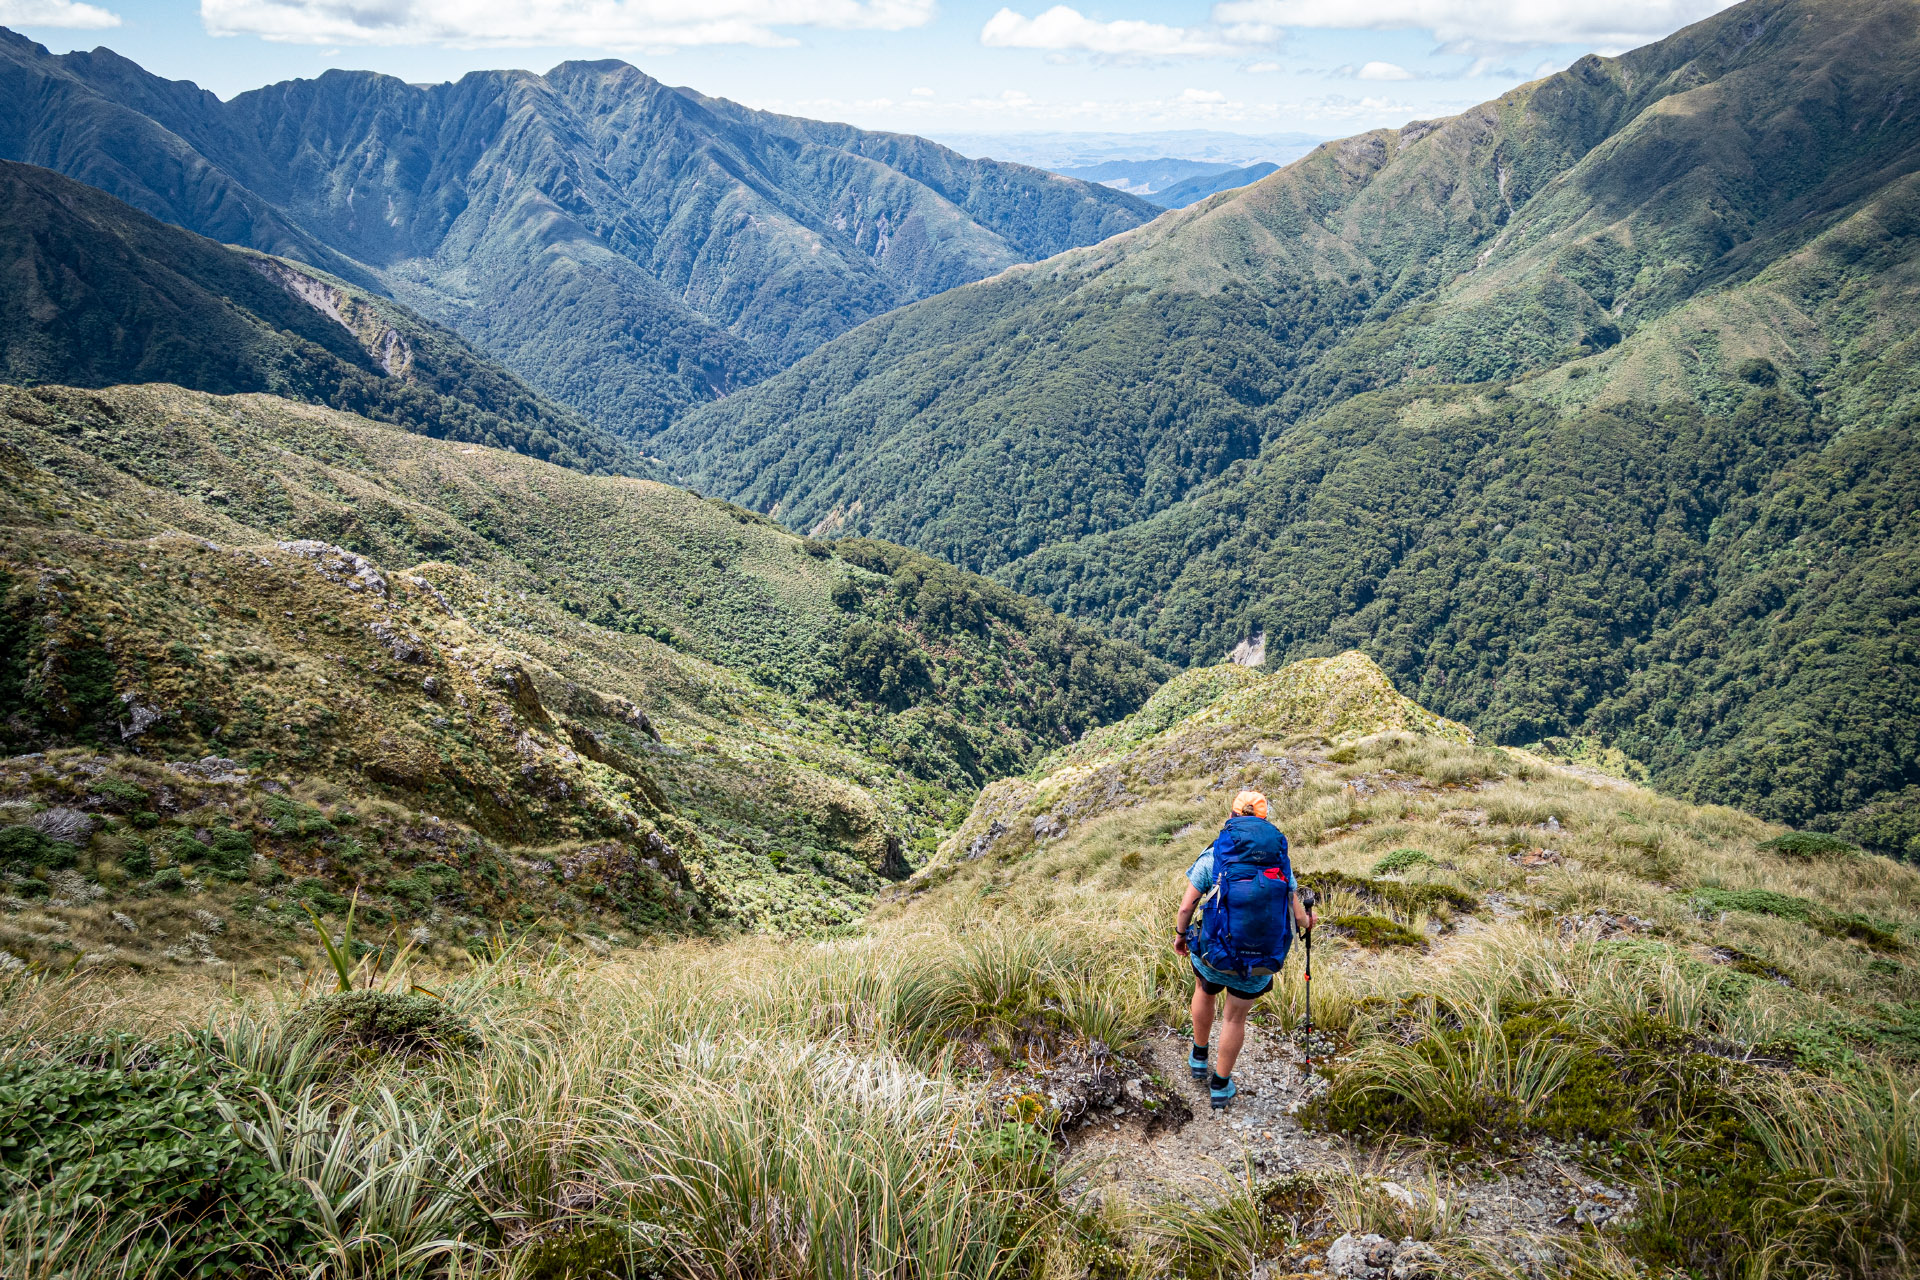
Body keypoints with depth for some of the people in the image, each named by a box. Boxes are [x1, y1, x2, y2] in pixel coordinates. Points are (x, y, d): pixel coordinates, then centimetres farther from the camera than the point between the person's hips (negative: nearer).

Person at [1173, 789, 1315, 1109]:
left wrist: (1180, 934, 10)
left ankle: (1199, 1058, 49)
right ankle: (1221, 1085, 39)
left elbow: (1186, 906, -10)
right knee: (1236, 1018, 24)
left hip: (1214, 956, -1)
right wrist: (1307, 921, 21)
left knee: (1204, 989, 33)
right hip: (1261, 966, 1)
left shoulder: (1213, 857, -12)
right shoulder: (1280, 860, -5)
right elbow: (1297, 916, -3)